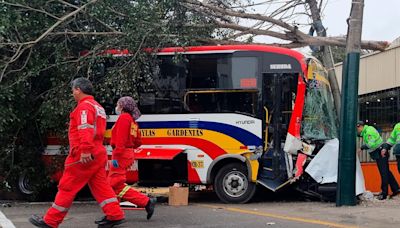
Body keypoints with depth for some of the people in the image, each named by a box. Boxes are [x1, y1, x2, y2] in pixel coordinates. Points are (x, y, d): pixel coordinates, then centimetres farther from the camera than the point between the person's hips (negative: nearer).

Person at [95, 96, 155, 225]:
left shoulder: (124, 117, -9)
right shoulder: (132, 121, 18)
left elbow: (121, 138, -20)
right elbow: (138, 142, 16)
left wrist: (116, 156, -25)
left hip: (121, 155, -10)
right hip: (128, 154, 10)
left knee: (117, 185, -10)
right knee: (113, 184, 12)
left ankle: (146, 202, -14)